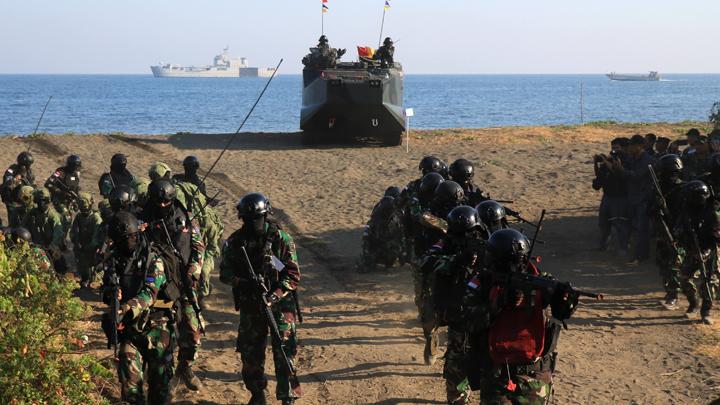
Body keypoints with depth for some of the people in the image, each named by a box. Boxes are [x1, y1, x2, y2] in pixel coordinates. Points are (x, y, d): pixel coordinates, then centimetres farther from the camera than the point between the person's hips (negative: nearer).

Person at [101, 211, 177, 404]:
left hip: (155, 325, -3)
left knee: (159, 378, 3)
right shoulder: (114, 260, 6)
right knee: (129, 375, -2)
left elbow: (149, 293, -20)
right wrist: (112, 293, -23)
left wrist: (125, 310, -33)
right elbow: (107, 288, 2)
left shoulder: (153, 259, -11)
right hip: (130, 328, 3)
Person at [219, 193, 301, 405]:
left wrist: (275, 296, -21)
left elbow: (293, 274, -9)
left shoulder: (281, 239, -9)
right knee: (250, 352, 9)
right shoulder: (235, 242, 0)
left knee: (284, 353, -6)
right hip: (250, 306, 3)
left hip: (280, 304, -3)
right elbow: (225, 272, 3)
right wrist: (243, 283, -16)